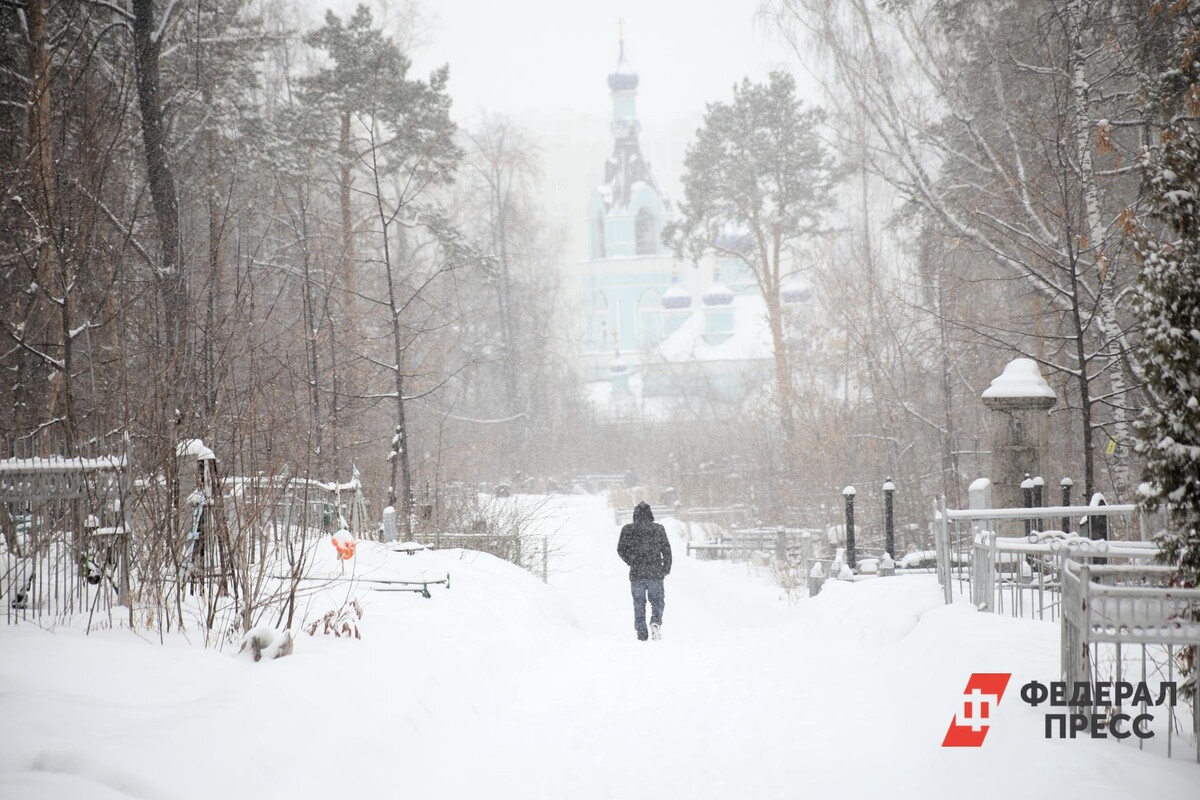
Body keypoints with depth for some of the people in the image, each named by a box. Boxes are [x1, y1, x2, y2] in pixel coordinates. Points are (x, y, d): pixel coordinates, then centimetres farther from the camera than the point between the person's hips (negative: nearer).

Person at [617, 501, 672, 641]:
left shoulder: (628, 530, -1)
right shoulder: (659, 529, -1)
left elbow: (621, 550, 1)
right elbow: (667, 550, 0)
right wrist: (666, 568, 11)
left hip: (636, 573, 0)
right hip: (655, 573, 0)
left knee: (639, 604, 10)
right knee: (657, 600, 12)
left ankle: (642, 634, 7)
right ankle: (656, 621, -16)